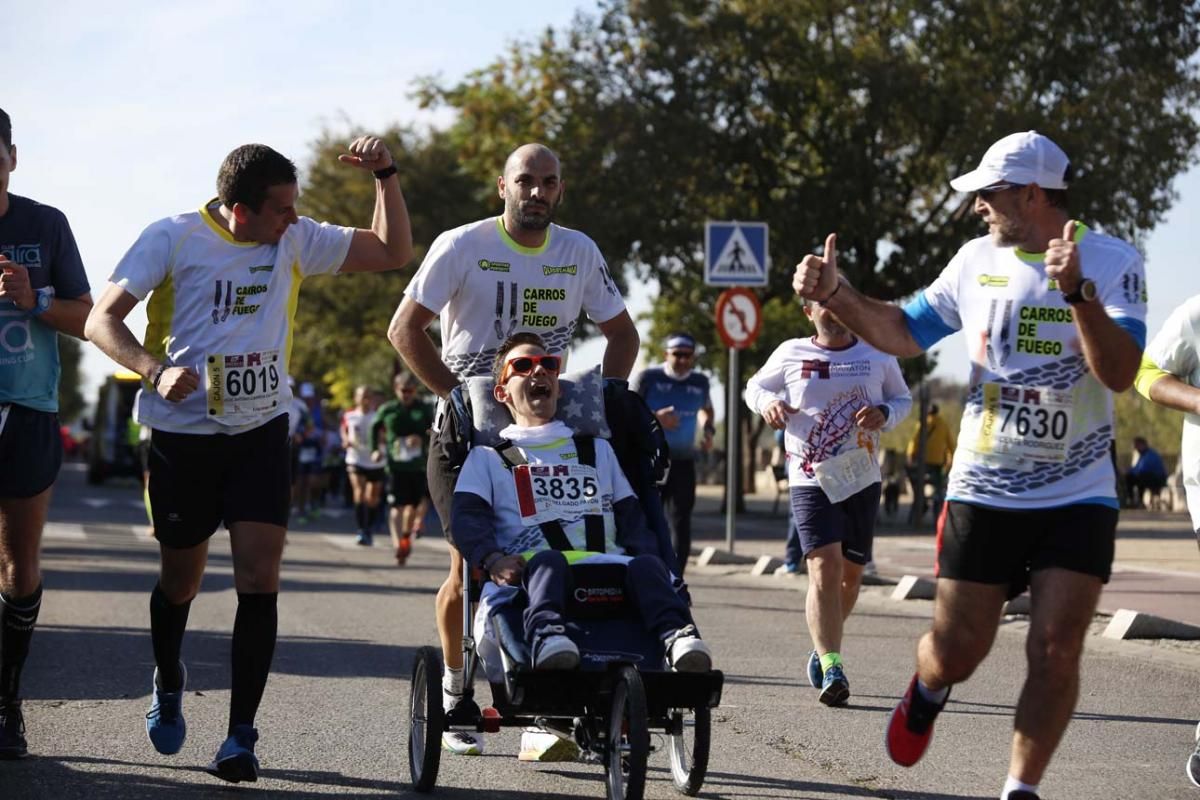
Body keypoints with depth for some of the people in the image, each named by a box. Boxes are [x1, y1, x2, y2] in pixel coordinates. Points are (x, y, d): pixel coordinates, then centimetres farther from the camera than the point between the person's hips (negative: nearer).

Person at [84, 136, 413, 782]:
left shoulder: (296, 240, 2)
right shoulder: (173, 238, -8)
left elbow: (392, 252, 7)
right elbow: (101, 320, -10)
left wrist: (385, 174, -6)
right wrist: (155, 369, -27)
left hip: (261, 431, 2)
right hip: (182, 432, -2)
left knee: (259, 577, -11)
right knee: (181, 578, 10)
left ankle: (241, 735, -6)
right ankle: (168, 684, 41)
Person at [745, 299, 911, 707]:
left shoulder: (877, 355, 4)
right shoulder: (791, 354, 2)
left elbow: (903, 398, 15)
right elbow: (755, 385, 17)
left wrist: (884, 414, -8)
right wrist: (767, 402, -7)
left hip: (863, 480, 3)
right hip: (811, 480, -3)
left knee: (851, 573, 10)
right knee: (825, 568, -17)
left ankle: (823, 648, 34)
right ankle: (831, 669, -22)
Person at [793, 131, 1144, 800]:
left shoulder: (1112, 263, -10)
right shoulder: (979, 260, 3)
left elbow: (1120, 373, -23)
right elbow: (904, 334, 13)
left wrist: (1078, 291, -36)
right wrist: (836, 296, -1)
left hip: (1079, 499, -3)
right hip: (983, 492, 3)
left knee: (1055, 652, -11)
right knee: (956, 650, 6)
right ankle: (928, 690, 41)